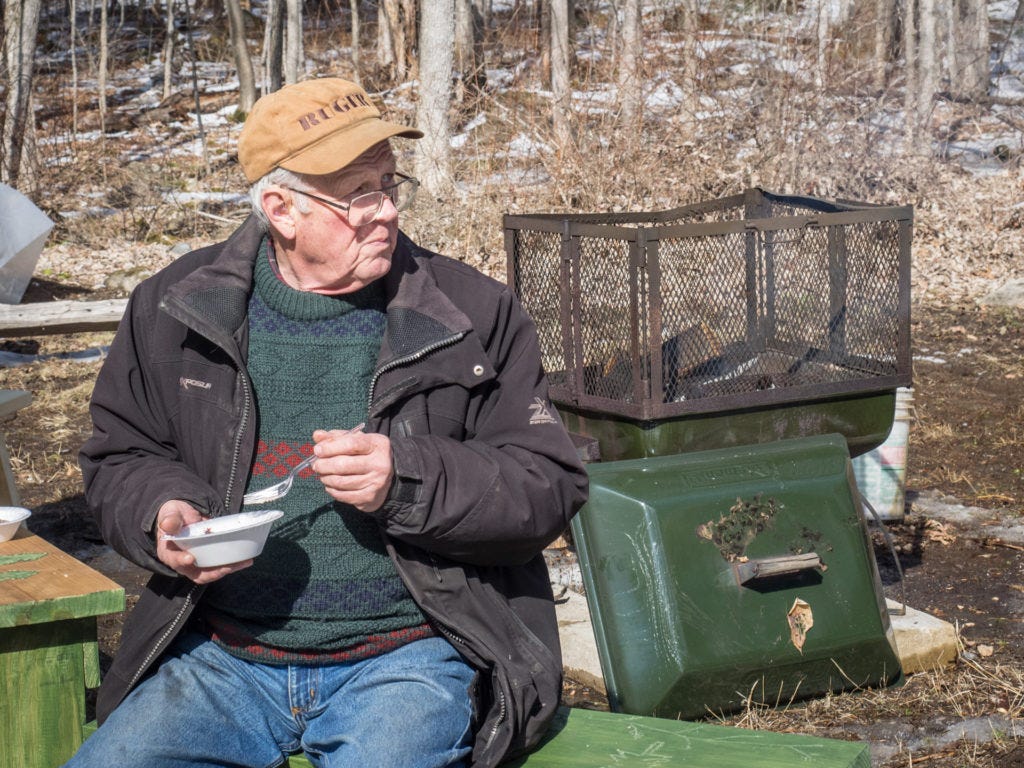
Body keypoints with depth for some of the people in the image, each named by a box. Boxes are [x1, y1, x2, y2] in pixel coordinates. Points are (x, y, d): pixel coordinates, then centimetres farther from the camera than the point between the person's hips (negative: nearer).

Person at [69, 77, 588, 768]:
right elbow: (120, 457, 18)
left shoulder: (474, 315, 0)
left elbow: (550, 487, -2)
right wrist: (163, 514, -6)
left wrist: (407, 478, -18)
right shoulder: (173, 310, 7)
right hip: (221, 654, 3)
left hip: (406, 654, -2)